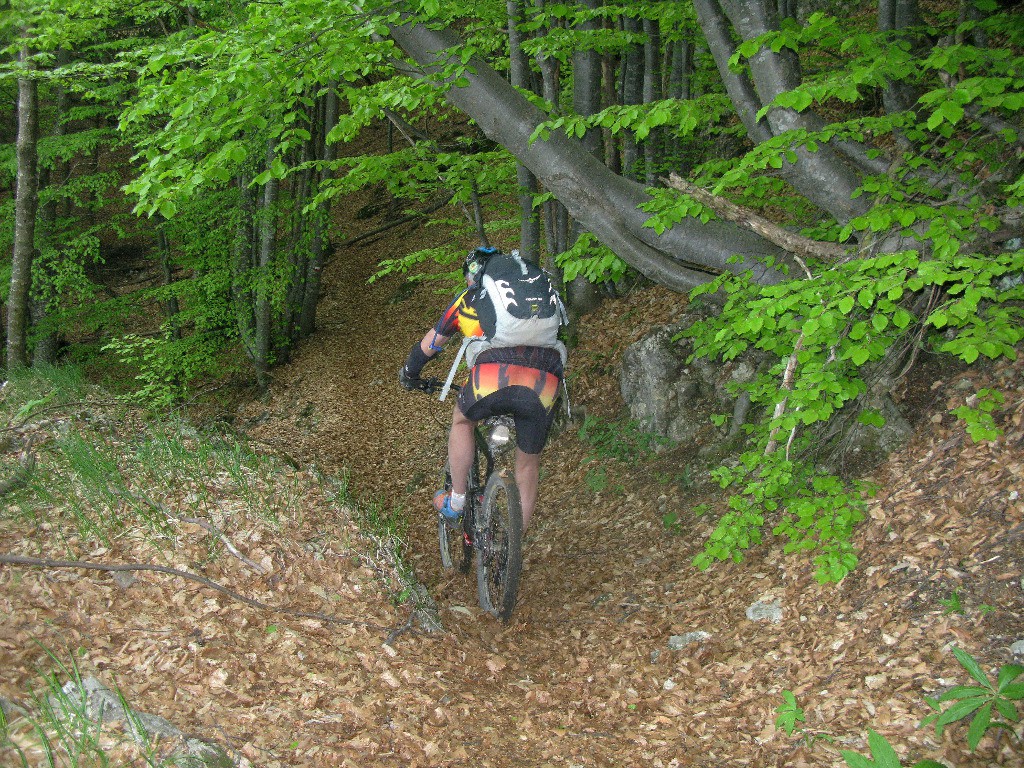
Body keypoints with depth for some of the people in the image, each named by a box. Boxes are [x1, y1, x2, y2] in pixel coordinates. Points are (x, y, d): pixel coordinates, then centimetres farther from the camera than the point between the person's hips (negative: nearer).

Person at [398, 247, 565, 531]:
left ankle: (456, 503, 31)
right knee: (528, 462, 21)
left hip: (494, 375, -2)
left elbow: (428, 346, 37)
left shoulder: (467, 299, 27)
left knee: (462, 421, 31)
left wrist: (409, 375, 56)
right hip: (545, 384, 2)